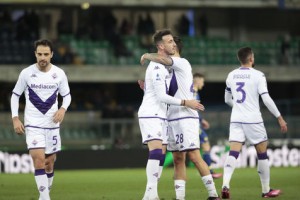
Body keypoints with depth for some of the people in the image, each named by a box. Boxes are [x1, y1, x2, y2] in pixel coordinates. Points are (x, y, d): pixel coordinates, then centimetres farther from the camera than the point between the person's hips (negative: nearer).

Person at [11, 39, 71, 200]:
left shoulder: (59, 74, -1)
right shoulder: (26, 73, -5)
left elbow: (67, 95, 10)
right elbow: (15, 95, 5)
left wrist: (63, 109, -11)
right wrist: (15, 118, -4)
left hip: (52, 124, 3)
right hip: (33, 124, -2)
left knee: (49, 162, 9)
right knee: (39, 159, -17)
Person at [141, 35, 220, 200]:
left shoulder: (182, 63, -7)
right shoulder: (171, 70, 20)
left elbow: (162, 59, -25)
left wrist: (146, 55, -7)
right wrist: (147, 88, 13)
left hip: (186, 117, -9)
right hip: (173, 119, 9)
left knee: (194, 156, -11)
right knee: (178, 160, 5)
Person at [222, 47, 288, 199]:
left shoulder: (231, 75, 8)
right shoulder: (258, 75, -8)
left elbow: (227, 100, 19)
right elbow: (266, 99, -14)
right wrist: (279, 118, -7)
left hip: (236, 119, 4)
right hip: (253, 120, -4)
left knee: (233, 153, -5)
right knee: (262, 154, 10)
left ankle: (225, 185, -27)